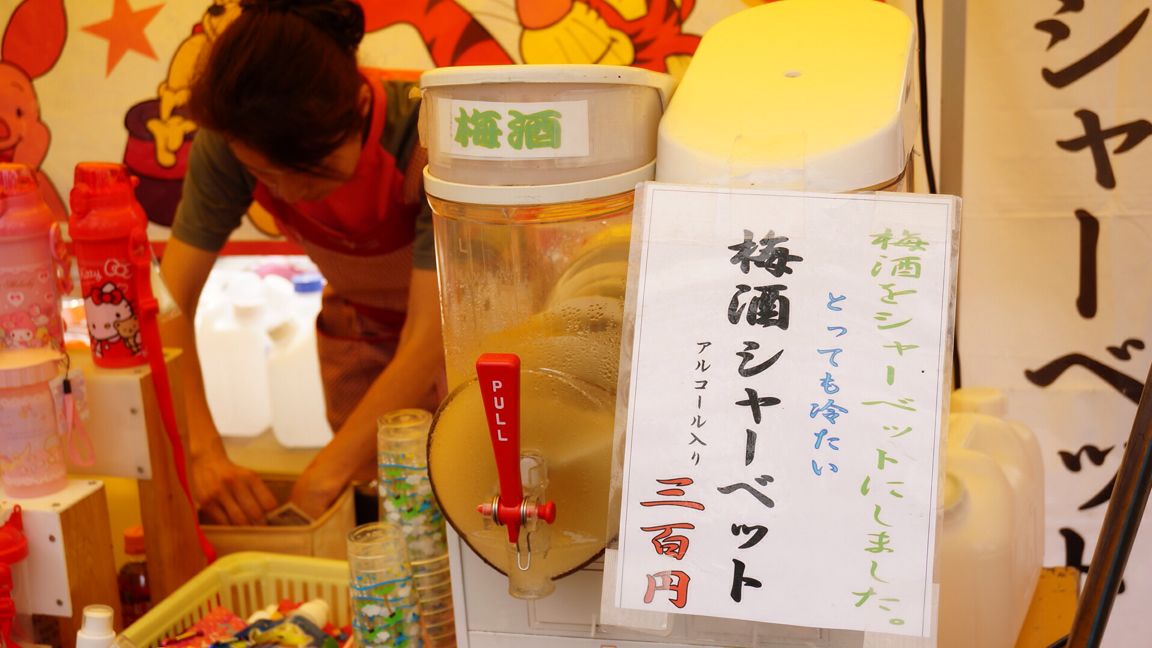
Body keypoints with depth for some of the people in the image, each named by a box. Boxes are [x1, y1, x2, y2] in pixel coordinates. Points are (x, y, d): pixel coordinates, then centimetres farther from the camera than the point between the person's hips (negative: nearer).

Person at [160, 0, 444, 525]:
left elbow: (429, 337, -39)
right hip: (358, 321, 3)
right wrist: (204, 452, -40)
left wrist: (322, 479, -43)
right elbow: (171, 301, -26)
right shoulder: (227, 146, -26)